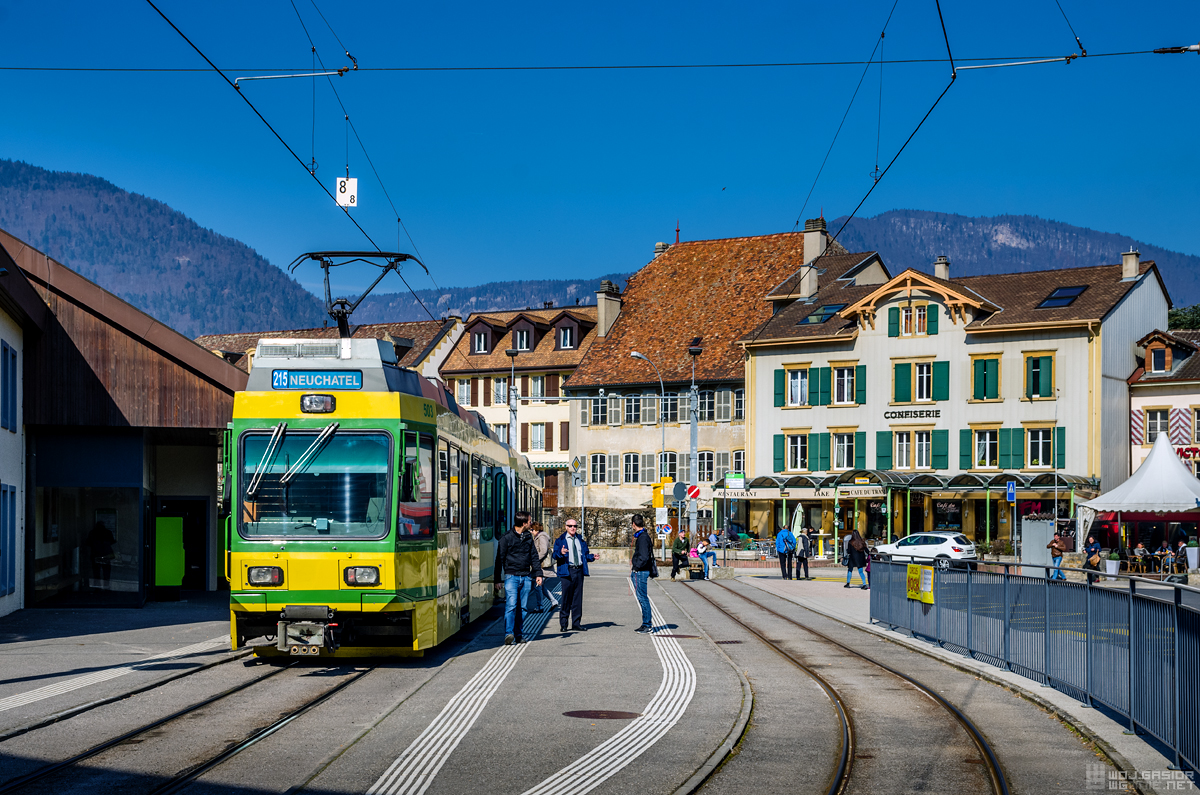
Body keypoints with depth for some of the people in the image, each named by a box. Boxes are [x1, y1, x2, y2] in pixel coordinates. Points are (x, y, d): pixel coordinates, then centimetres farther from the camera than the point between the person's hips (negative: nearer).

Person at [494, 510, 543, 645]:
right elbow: (499, 559, -2)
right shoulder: (507, 538, -4)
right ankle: (509, 634, -23)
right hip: (511, 576, -5)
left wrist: (538, 574, 10)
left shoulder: (528, 537, 13)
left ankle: (518, 635, 13)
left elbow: (534, 557, 20)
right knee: (511, 605, -17)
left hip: (526, 577, 5)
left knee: (522, 607, 6)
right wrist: (498, 579, -4)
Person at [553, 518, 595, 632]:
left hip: (579, 571, 4)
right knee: (566, 597, -6)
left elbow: (585, 555, 19)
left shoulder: (581, 540, 17)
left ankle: (576, 623, 11)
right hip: (567, 571, -4)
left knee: (578, 598, 6)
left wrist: (592, 557, -1)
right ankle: (563, 623, 3)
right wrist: (560, 553, -23)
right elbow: (555, 556, -3)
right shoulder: (560, 540, 4)